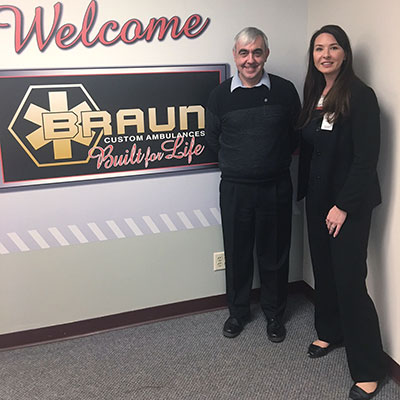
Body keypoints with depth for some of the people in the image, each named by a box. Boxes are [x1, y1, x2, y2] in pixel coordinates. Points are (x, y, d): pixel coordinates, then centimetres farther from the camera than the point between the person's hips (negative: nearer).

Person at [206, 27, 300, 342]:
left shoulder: (285, 91, -2)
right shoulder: (220, 95, -1)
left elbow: (297, 136, 9)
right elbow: (213, 139, 9)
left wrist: (278, 158, 4)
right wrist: (239, 160, 9)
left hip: (276, 187, 0)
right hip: (234, 188, 1)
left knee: (274, 254, 11)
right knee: (237, 253, 12)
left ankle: (274, 313, 32)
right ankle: (238, 312, 33)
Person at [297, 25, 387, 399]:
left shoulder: (360, 96, -12)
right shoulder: (313, 94, 9)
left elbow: (365, 158, -16)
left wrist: (344, 206, -17)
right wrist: (303, 191, 12)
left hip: (349, 202, -7)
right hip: (317, 197, 7)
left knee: (349, 279, -5)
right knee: (323, 268, 16)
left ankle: (368, 369, 9)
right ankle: (329, 332, 38)